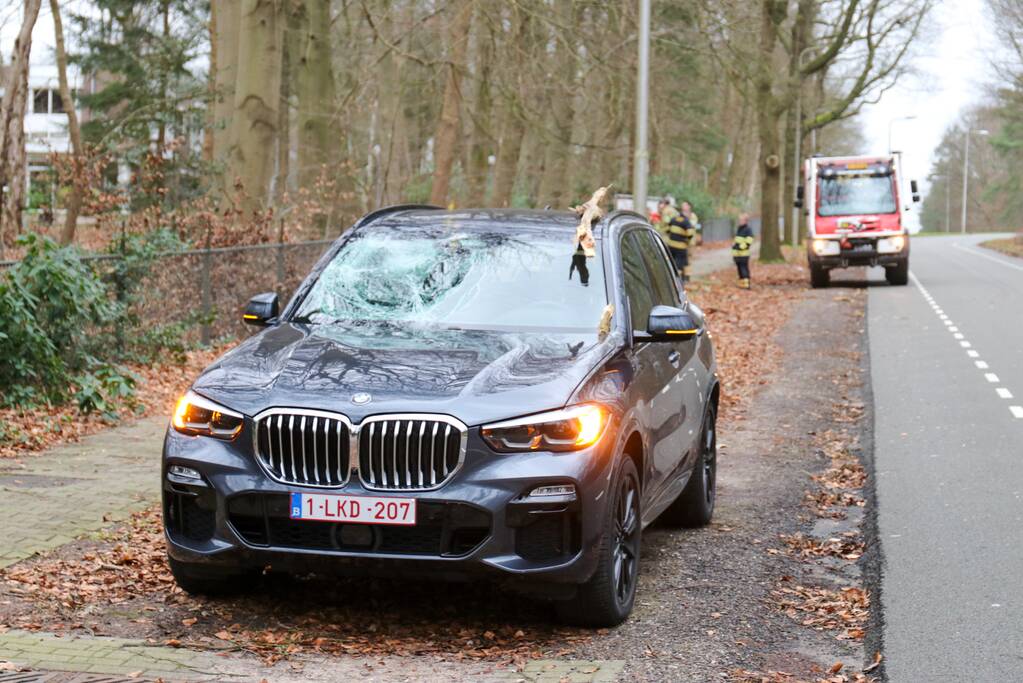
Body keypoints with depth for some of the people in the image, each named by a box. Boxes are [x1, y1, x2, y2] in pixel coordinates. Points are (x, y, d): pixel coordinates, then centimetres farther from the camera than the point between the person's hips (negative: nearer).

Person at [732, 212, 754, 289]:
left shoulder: (748, 230, -9)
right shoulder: (739, 229, 19)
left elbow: (748, 243, -17)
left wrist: (739, 246, -21)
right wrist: (734, 245, 12)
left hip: (743, 254, -9)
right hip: (737, 254, 9)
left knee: (744, 270, -10)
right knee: (740, 269, 11)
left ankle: (746, 285, -11)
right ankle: (741, 284, 16)